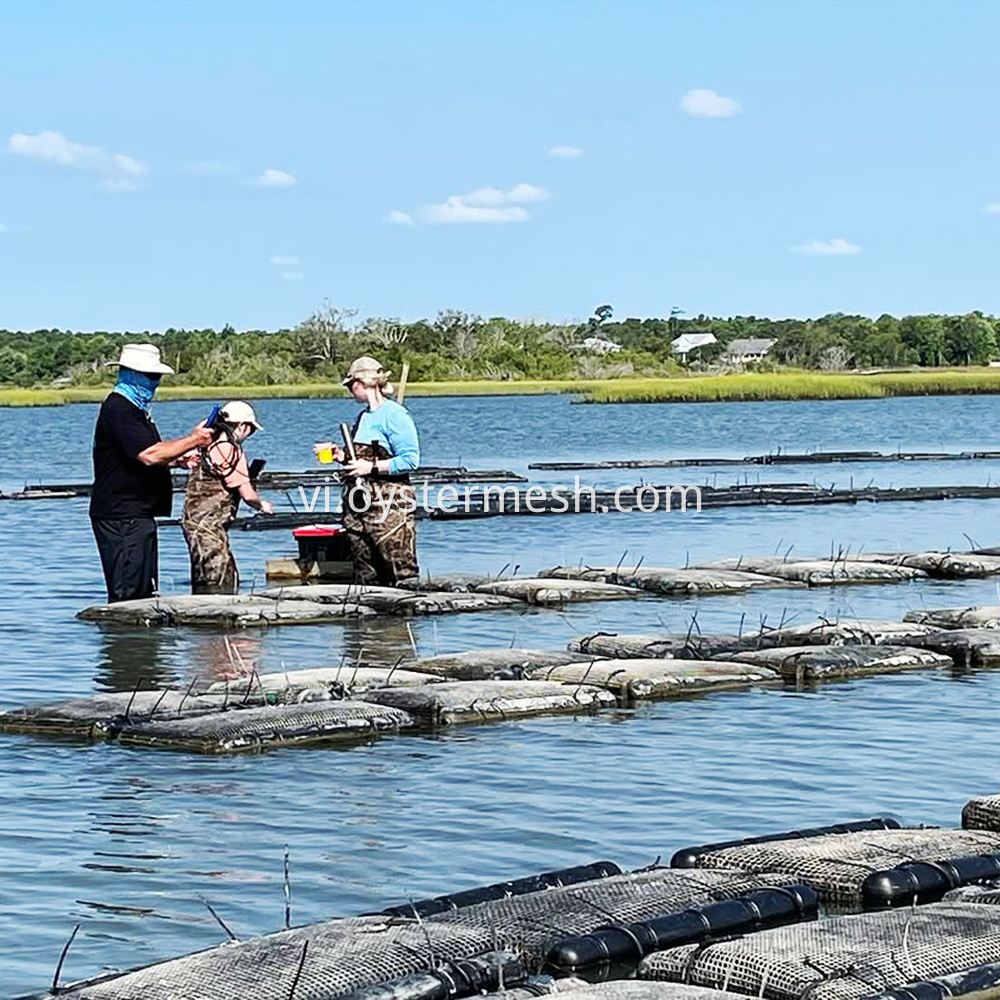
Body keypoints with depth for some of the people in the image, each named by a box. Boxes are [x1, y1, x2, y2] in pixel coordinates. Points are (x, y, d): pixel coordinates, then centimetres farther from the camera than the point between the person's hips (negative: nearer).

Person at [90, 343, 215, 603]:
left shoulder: (135, 408, 19)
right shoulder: (117, 409, -15)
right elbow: (149, 454, -24)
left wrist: (178, 458, 12)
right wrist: (193, 440, -15)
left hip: (139, 515, 11)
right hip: (121, 517, -11)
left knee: (144, 592, 12)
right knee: (126, 593, -11)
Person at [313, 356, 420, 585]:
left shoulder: (394, 415, -9)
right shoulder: (364, 416, 17)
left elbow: (410, 460, -16)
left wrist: (371, 467, -17)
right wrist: (341, 456, 10)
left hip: (389, 505, -9)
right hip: (359, 504, 9)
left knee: (402, 574, -10)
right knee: (365, 576, 9)